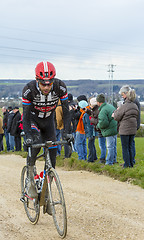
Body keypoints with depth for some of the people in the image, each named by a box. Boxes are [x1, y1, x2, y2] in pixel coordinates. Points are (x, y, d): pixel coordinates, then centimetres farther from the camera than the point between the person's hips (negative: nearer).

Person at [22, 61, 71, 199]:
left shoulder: (60, 87, -28)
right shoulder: (29, 89, -32)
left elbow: (66, 112, -19)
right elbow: (26, 116, -27)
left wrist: (67, 132, -30)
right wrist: (28, 136, -40)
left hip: (48, 120, 3)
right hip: (32, 119, -2)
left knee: (52, 156, -3)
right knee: (35, 144, -32)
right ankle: (30, 180, -15)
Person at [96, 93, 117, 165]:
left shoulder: (103, 111, -19)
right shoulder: (110, 106, 10)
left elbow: (103, 123, -26)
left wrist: (98, 126, -5)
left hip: (110, 130, -9)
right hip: (115, 129, 9)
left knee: (110, 147, -3)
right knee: (114, 146, 18)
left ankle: (109, 162, 3)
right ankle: (114, 160, 28)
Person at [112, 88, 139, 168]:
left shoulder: (124, 106, -17)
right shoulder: (135, 106, 5)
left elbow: (116, 117, -12)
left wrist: (116, 111, 8)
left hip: (125, 130, -6)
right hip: (133, 129, 6)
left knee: (125, 147, 3)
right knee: (130, 146, 15)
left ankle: (127, 164, 5)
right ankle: (131, 163, 18)